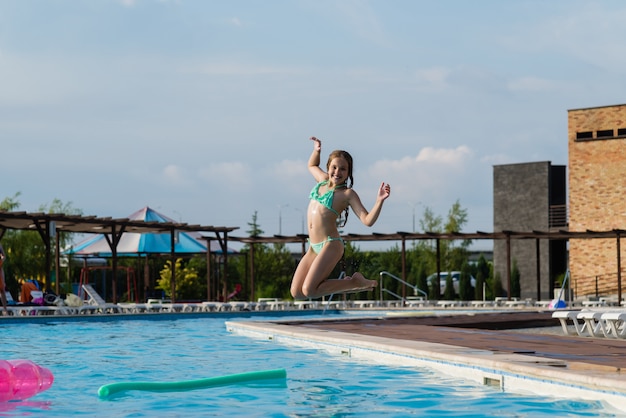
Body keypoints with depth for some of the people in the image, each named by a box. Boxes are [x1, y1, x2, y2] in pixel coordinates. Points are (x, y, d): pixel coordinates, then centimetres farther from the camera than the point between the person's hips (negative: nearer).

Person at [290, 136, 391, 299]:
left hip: (330, 245, -8)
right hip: (313, 247, 8)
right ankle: (343, 284, 18)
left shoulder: (347, 194, -8)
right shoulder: (323, 179, 11)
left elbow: (367, 220, -17)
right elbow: (312, 165, 35)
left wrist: (379, 201, -30)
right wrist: (316, 150, 17)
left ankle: (355, 282, 1)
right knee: (296, 293, 5)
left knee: (309, 291, -17)